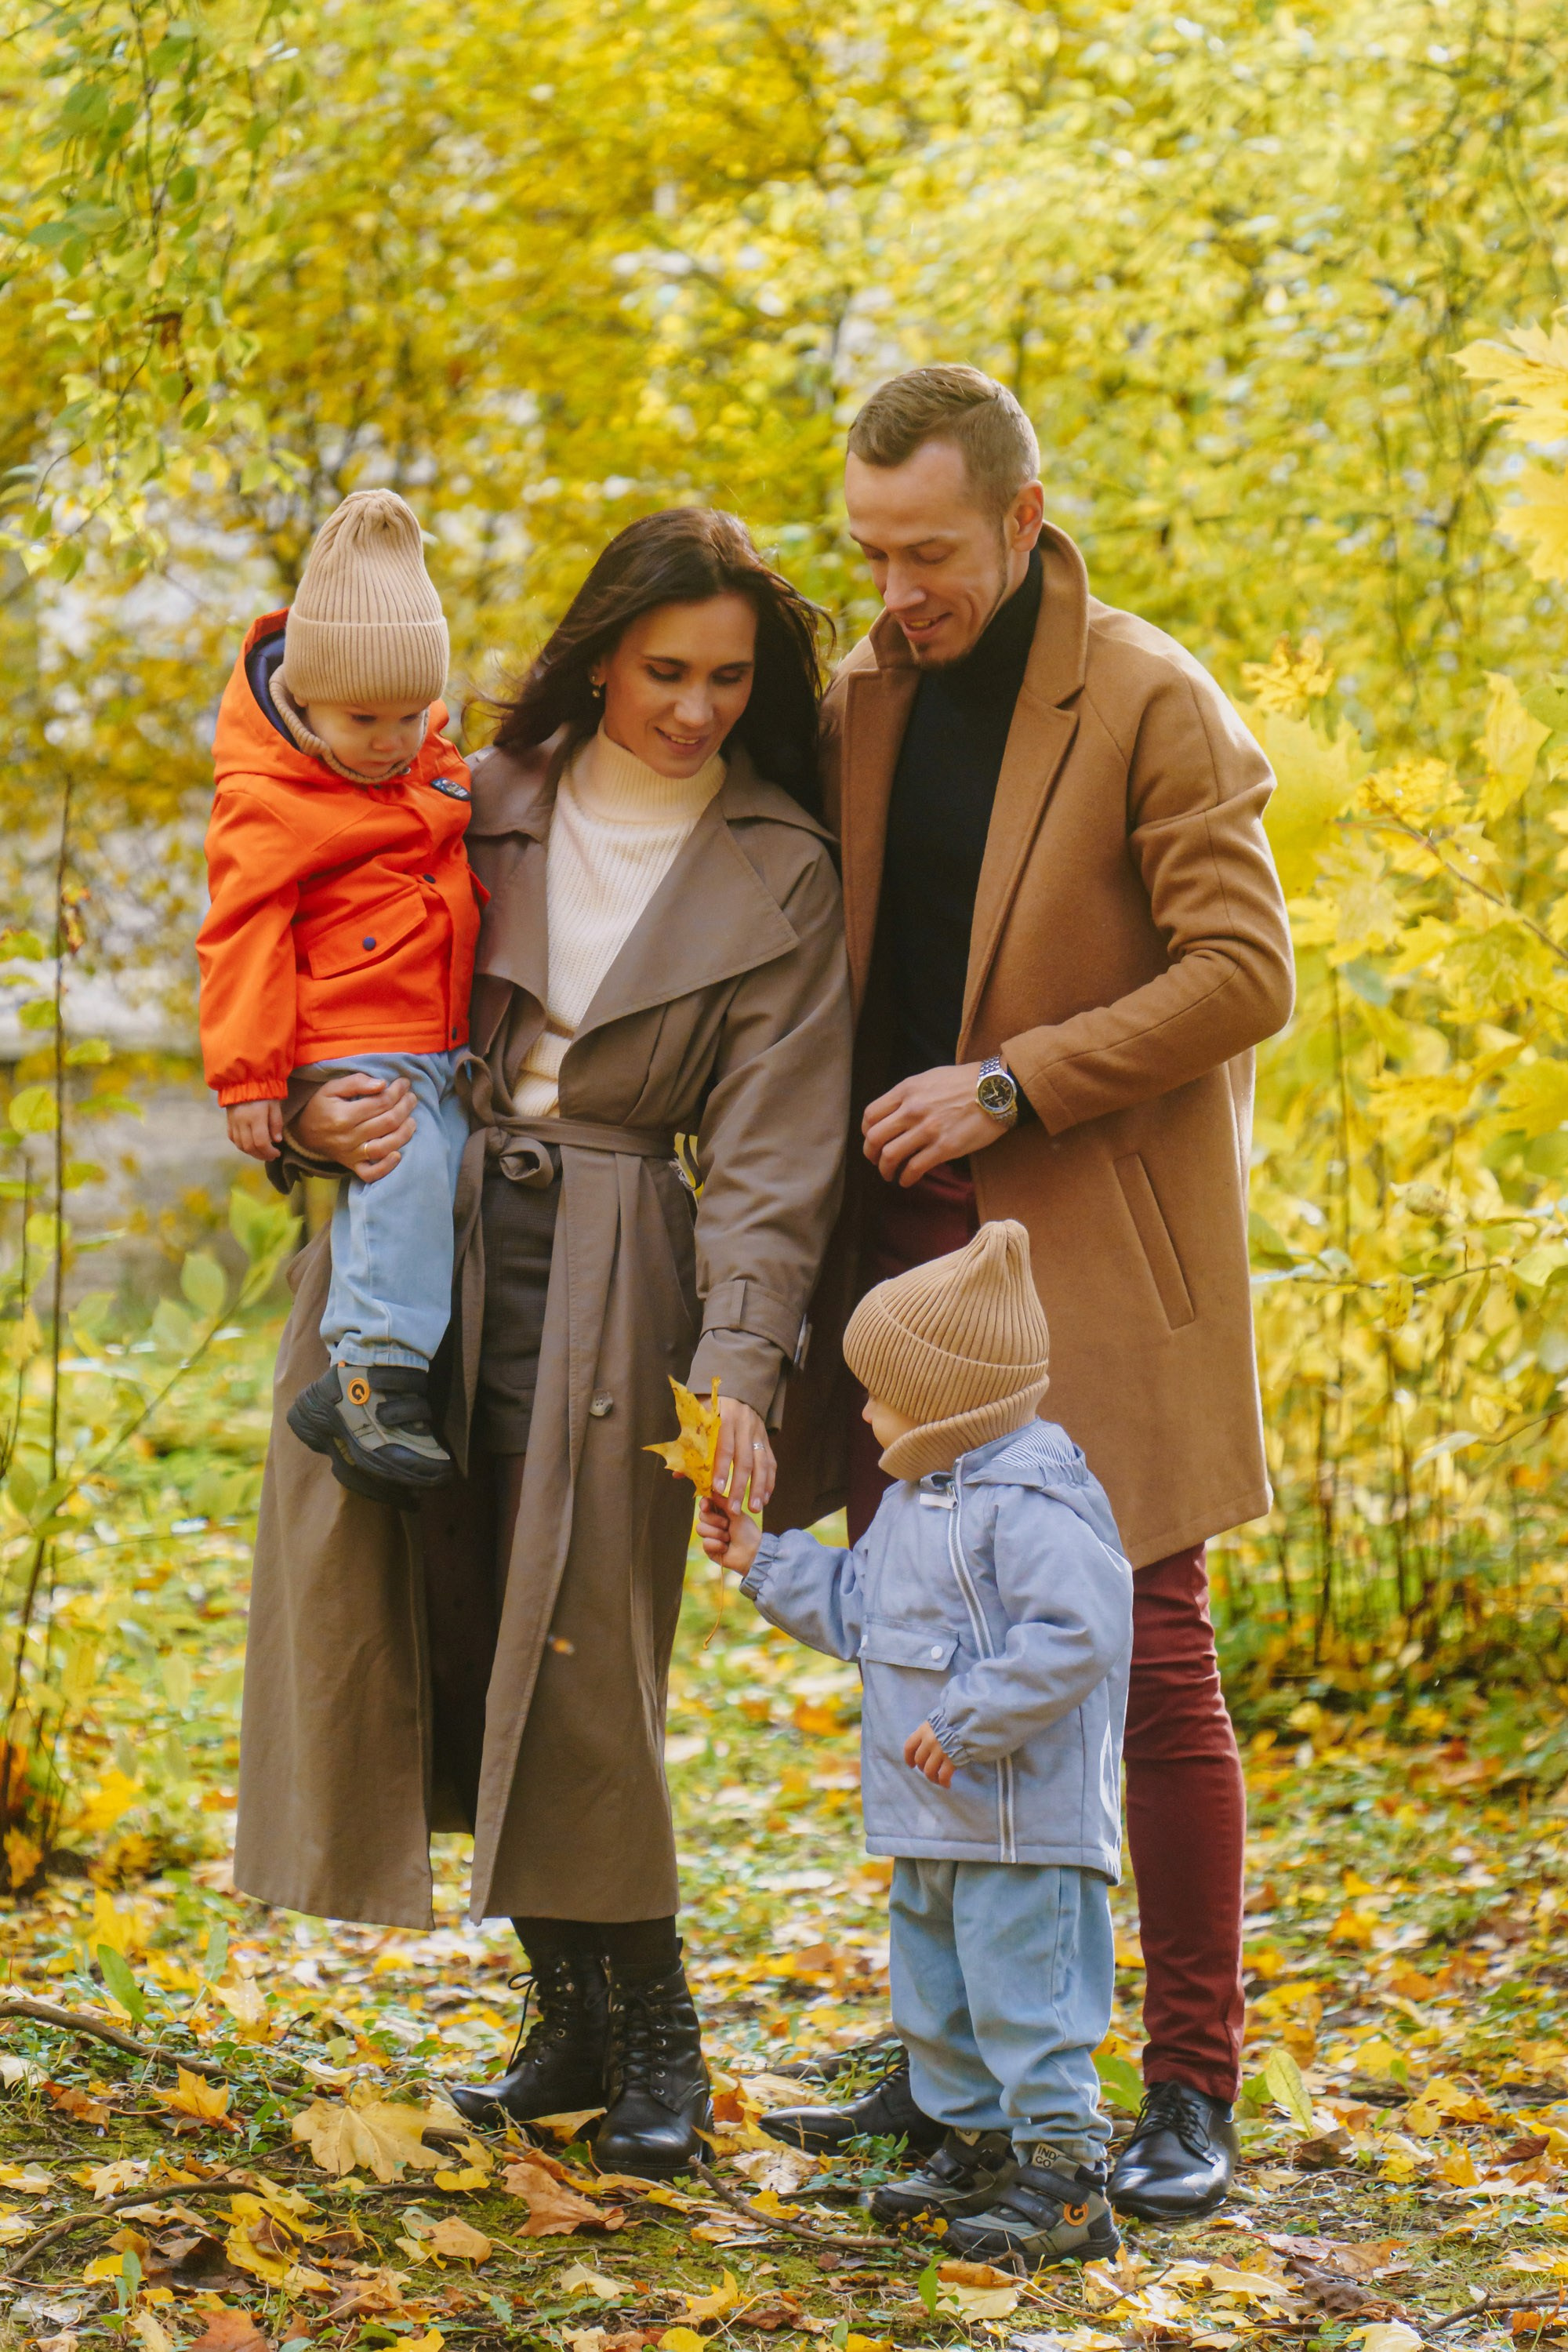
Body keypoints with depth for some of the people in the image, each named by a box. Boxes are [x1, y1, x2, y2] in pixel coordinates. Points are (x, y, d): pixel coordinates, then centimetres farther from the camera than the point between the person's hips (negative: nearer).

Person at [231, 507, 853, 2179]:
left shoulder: (779, 879, 1)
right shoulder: (490, 804, 9)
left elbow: (770, 1152, -5)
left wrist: (738, 1369, -17)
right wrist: (316, 1115, -8)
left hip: (607, 1279, -3)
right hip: (416, 1239, 3)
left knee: (578, 1656, -9)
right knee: (434, 1637, 2)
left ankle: (653, 2030, 9)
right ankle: (568, 2013, 18)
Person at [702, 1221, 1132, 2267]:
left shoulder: (1031, 1502, -20)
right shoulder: (917, 1499, 13)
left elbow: (1073, 1639, -30)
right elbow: (856, 1607, 27)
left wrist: (965, 1726, -27)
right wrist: (763, 1560, 22)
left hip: (1021, 1825, -11)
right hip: (934, 1826, 11)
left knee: (1024, 2002, -8)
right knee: (935, 1994, 19)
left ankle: (1067, 2179, -2)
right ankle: (976, 2149, 32)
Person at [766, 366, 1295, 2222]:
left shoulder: (1150, 706, -7)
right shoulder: (855, 707, 11)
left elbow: (1243, 974, -12)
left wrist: (1009, 1085, -16)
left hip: (1098, 1258, -6)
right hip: (912, 1240, 6)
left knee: (1149, 1665, -2)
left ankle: (1192, 2090, 7)